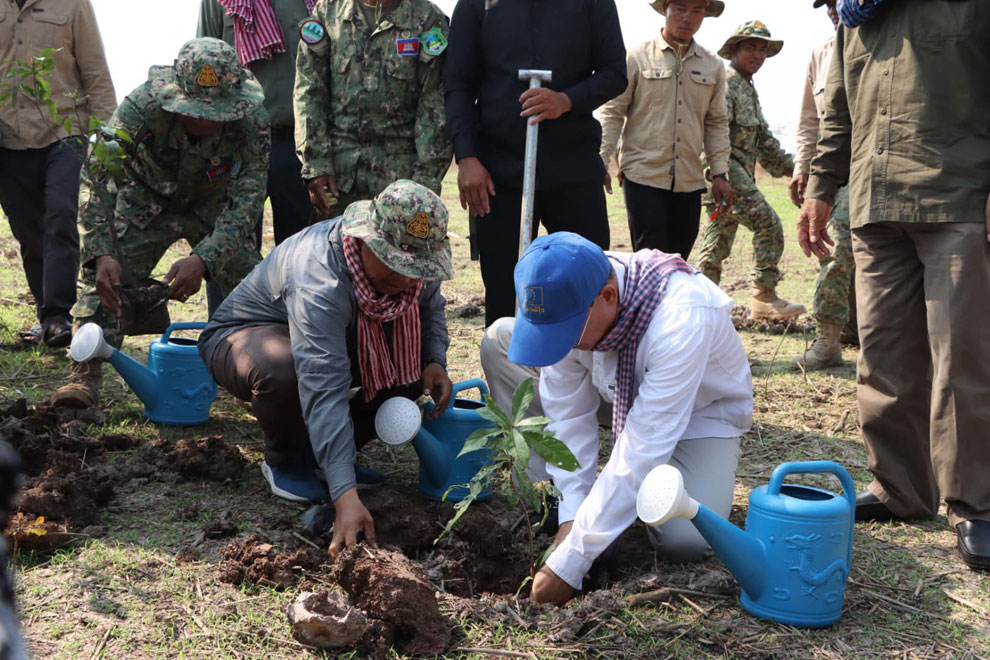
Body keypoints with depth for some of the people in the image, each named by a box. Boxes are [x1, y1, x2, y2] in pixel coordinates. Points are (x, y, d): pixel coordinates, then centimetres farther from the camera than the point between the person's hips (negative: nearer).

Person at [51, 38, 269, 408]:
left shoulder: (252, 123, -33)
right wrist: (100, 254, -43)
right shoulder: (141, 106, -35)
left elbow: (247, 198, -31)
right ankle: (86, 374, -10)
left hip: (213, 207, 1)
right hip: (146, 201, -1)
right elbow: (96, 177, -30)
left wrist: (203, 259, -46)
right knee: (106, 278, -17)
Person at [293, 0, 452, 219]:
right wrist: (315, 166, -2)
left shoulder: (428, 19, 0)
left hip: (401, 175, -2)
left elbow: (436, 107, -4)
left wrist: (426, 181, -9)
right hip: (338, 171, 2)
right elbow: (308, 92, 6)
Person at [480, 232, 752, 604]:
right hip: (619, 390, 5)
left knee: (684, 540, -31)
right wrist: (571, 515, -24)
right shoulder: (565, 302, -27)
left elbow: (641, 453, -41)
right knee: (500, 341, -14)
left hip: (700, 409, -5)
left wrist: (569, 564, -39)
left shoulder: (681, 319, -42)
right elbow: (569, 414, -17)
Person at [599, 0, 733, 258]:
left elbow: (716, 123, 15)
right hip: (643, 176, -4)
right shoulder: (636, 58, 0)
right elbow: (612, 113, 0)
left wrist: (720, 174, 8)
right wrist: (601, 163, -8)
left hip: (689, 181, 4)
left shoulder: (713, 67, 12)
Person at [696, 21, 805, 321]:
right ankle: (764, 297, -10)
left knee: (719, 240, 9)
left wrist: (792, 167, 23)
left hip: (741, 175, 10)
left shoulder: (749, 91, 24)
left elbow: (764, 140, 28)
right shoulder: (724, 83, -9)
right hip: (725, 171, -10)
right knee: (769, 224, -12)